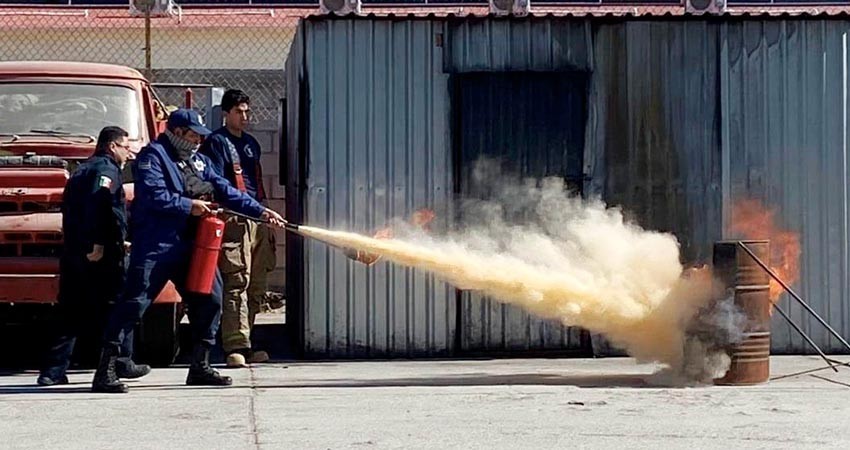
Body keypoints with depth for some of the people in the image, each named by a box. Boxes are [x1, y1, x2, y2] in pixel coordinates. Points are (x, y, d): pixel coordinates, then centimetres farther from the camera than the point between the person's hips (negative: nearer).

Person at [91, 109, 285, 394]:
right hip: (154, 245, -8)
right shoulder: (153, 155, -5)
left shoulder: (198, 161, 20)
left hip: (188, 246, 8)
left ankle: (200, 367, 19)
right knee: (134, 303, -11)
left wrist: (260, 211, 8)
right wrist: (189, 206, -11)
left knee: (208, 299, 8)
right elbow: (153, 195, -18)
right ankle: (105, 372, -12)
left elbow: (224, 190, 16)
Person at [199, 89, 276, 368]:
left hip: (257, 220, 8)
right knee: (236, 283, -13)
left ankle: (243, 343, 14)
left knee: (257, 285, 7)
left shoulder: (251, 143, 24)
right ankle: (236, 346, -16)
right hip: (233, 220, -8)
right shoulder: (216, 143, 0)